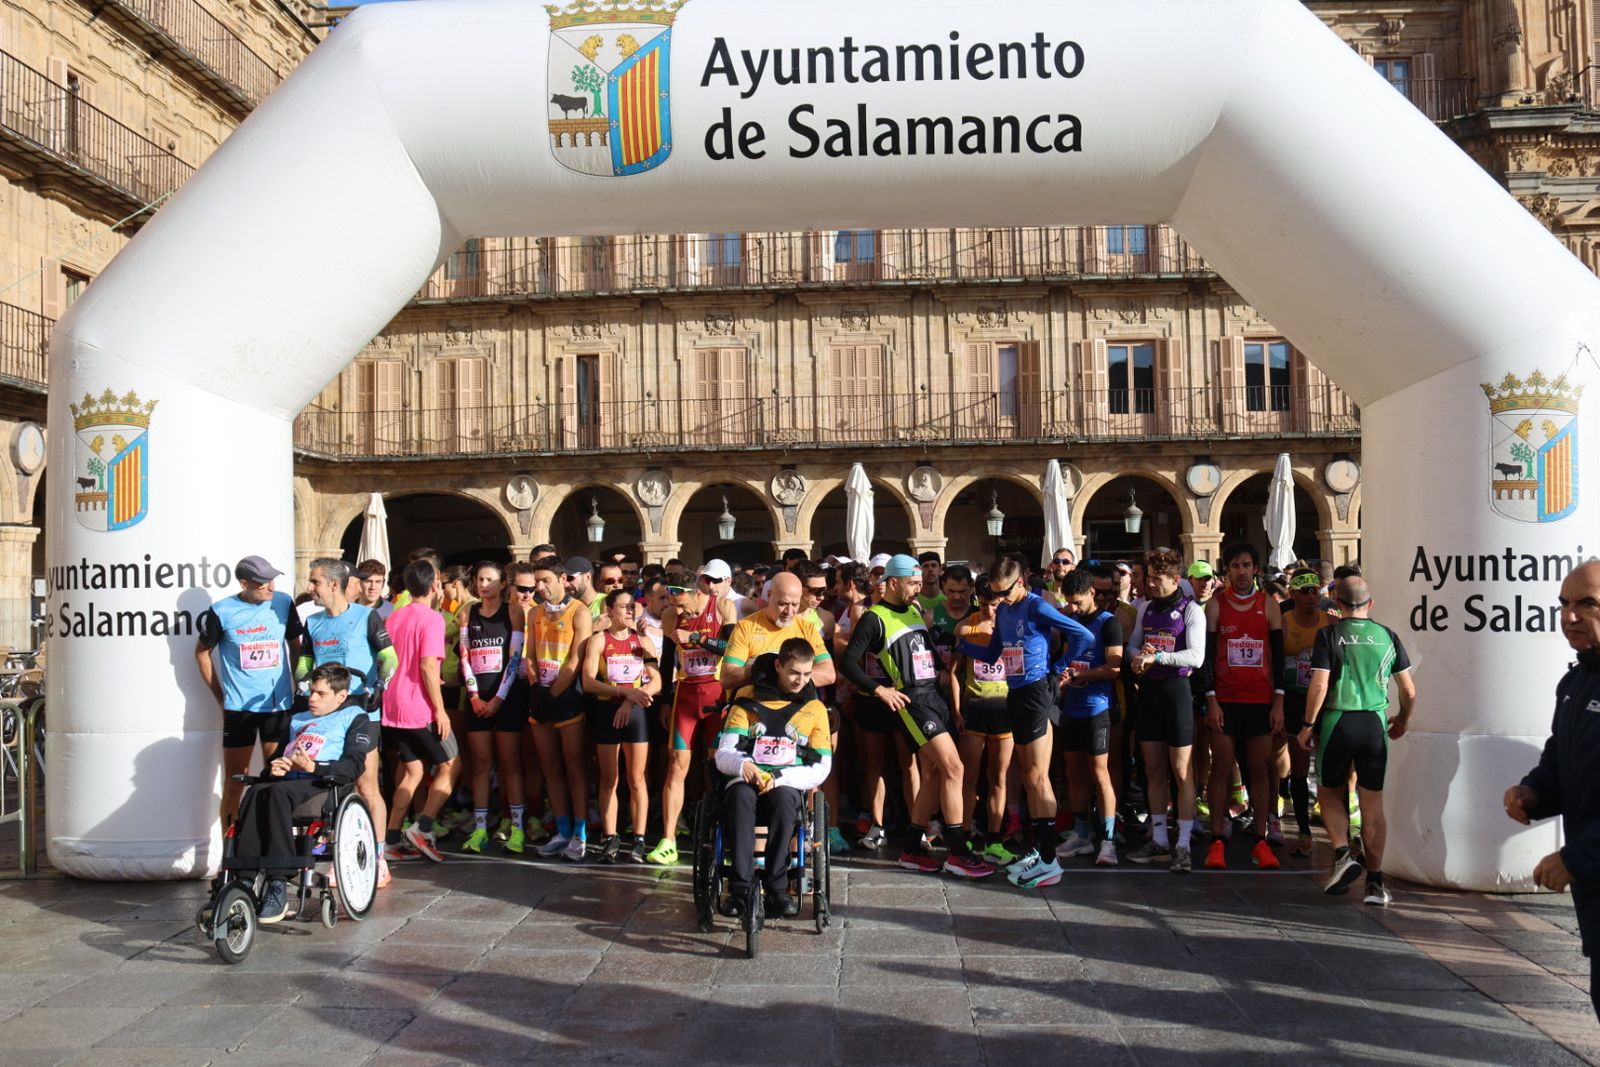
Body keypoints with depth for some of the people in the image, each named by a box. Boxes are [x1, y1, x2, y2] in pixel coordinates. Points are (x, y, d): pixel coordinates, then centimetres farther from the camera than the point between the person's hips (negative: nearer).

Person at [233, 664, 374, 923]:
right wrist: (273, 768, 6)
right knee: (256, 793, -31)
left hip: (322, 785, -5)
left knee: (278, 792, -37)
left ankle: (278, 884, -38)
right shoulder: (297, 720, 37)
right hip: (288, 782, 5)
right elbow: (276, 756, 31)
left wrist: (312, 767, -13)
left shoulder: (354, 718, 17)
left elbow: (354, 766, 0)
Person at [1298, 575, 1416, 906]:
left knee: (1330, 792, 16)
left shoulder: (1329, 634, -4)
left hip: (1337, 721, -2)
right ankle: (1375, 880, 7)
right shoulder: (1387, 636, 5)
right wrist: (1404, 719, 24)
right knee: (1373, 803, 8)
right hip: (1375, 723, 2)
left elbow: (1319, 685, -12)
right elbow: (1409, 691, 7)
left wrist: (1308, 725, -1)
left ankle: (1342, 854, -3)